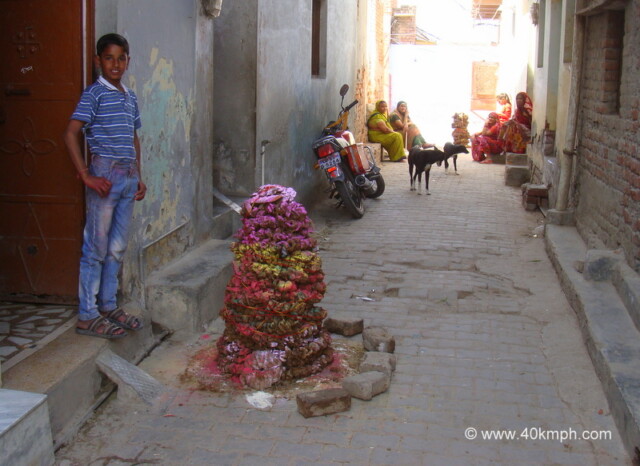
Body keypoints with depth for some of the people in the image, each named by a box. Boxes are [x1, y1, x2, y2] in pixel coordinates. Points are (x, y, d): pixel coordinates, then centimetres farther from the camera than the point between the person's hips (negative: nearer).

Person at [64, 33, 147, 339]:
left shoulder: (130, 96, 14)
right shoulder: (94, 94, -8)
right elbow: (71, 134, -15)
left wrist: (138, 176, 16)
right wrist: (86, 176, -18)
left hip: (128, 176, 7)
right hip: (105, 175, -7)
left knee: (117, 248, 13)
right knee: (96, 248, -2)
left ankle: (108, 305, 25)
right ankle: (87, 316, 6)